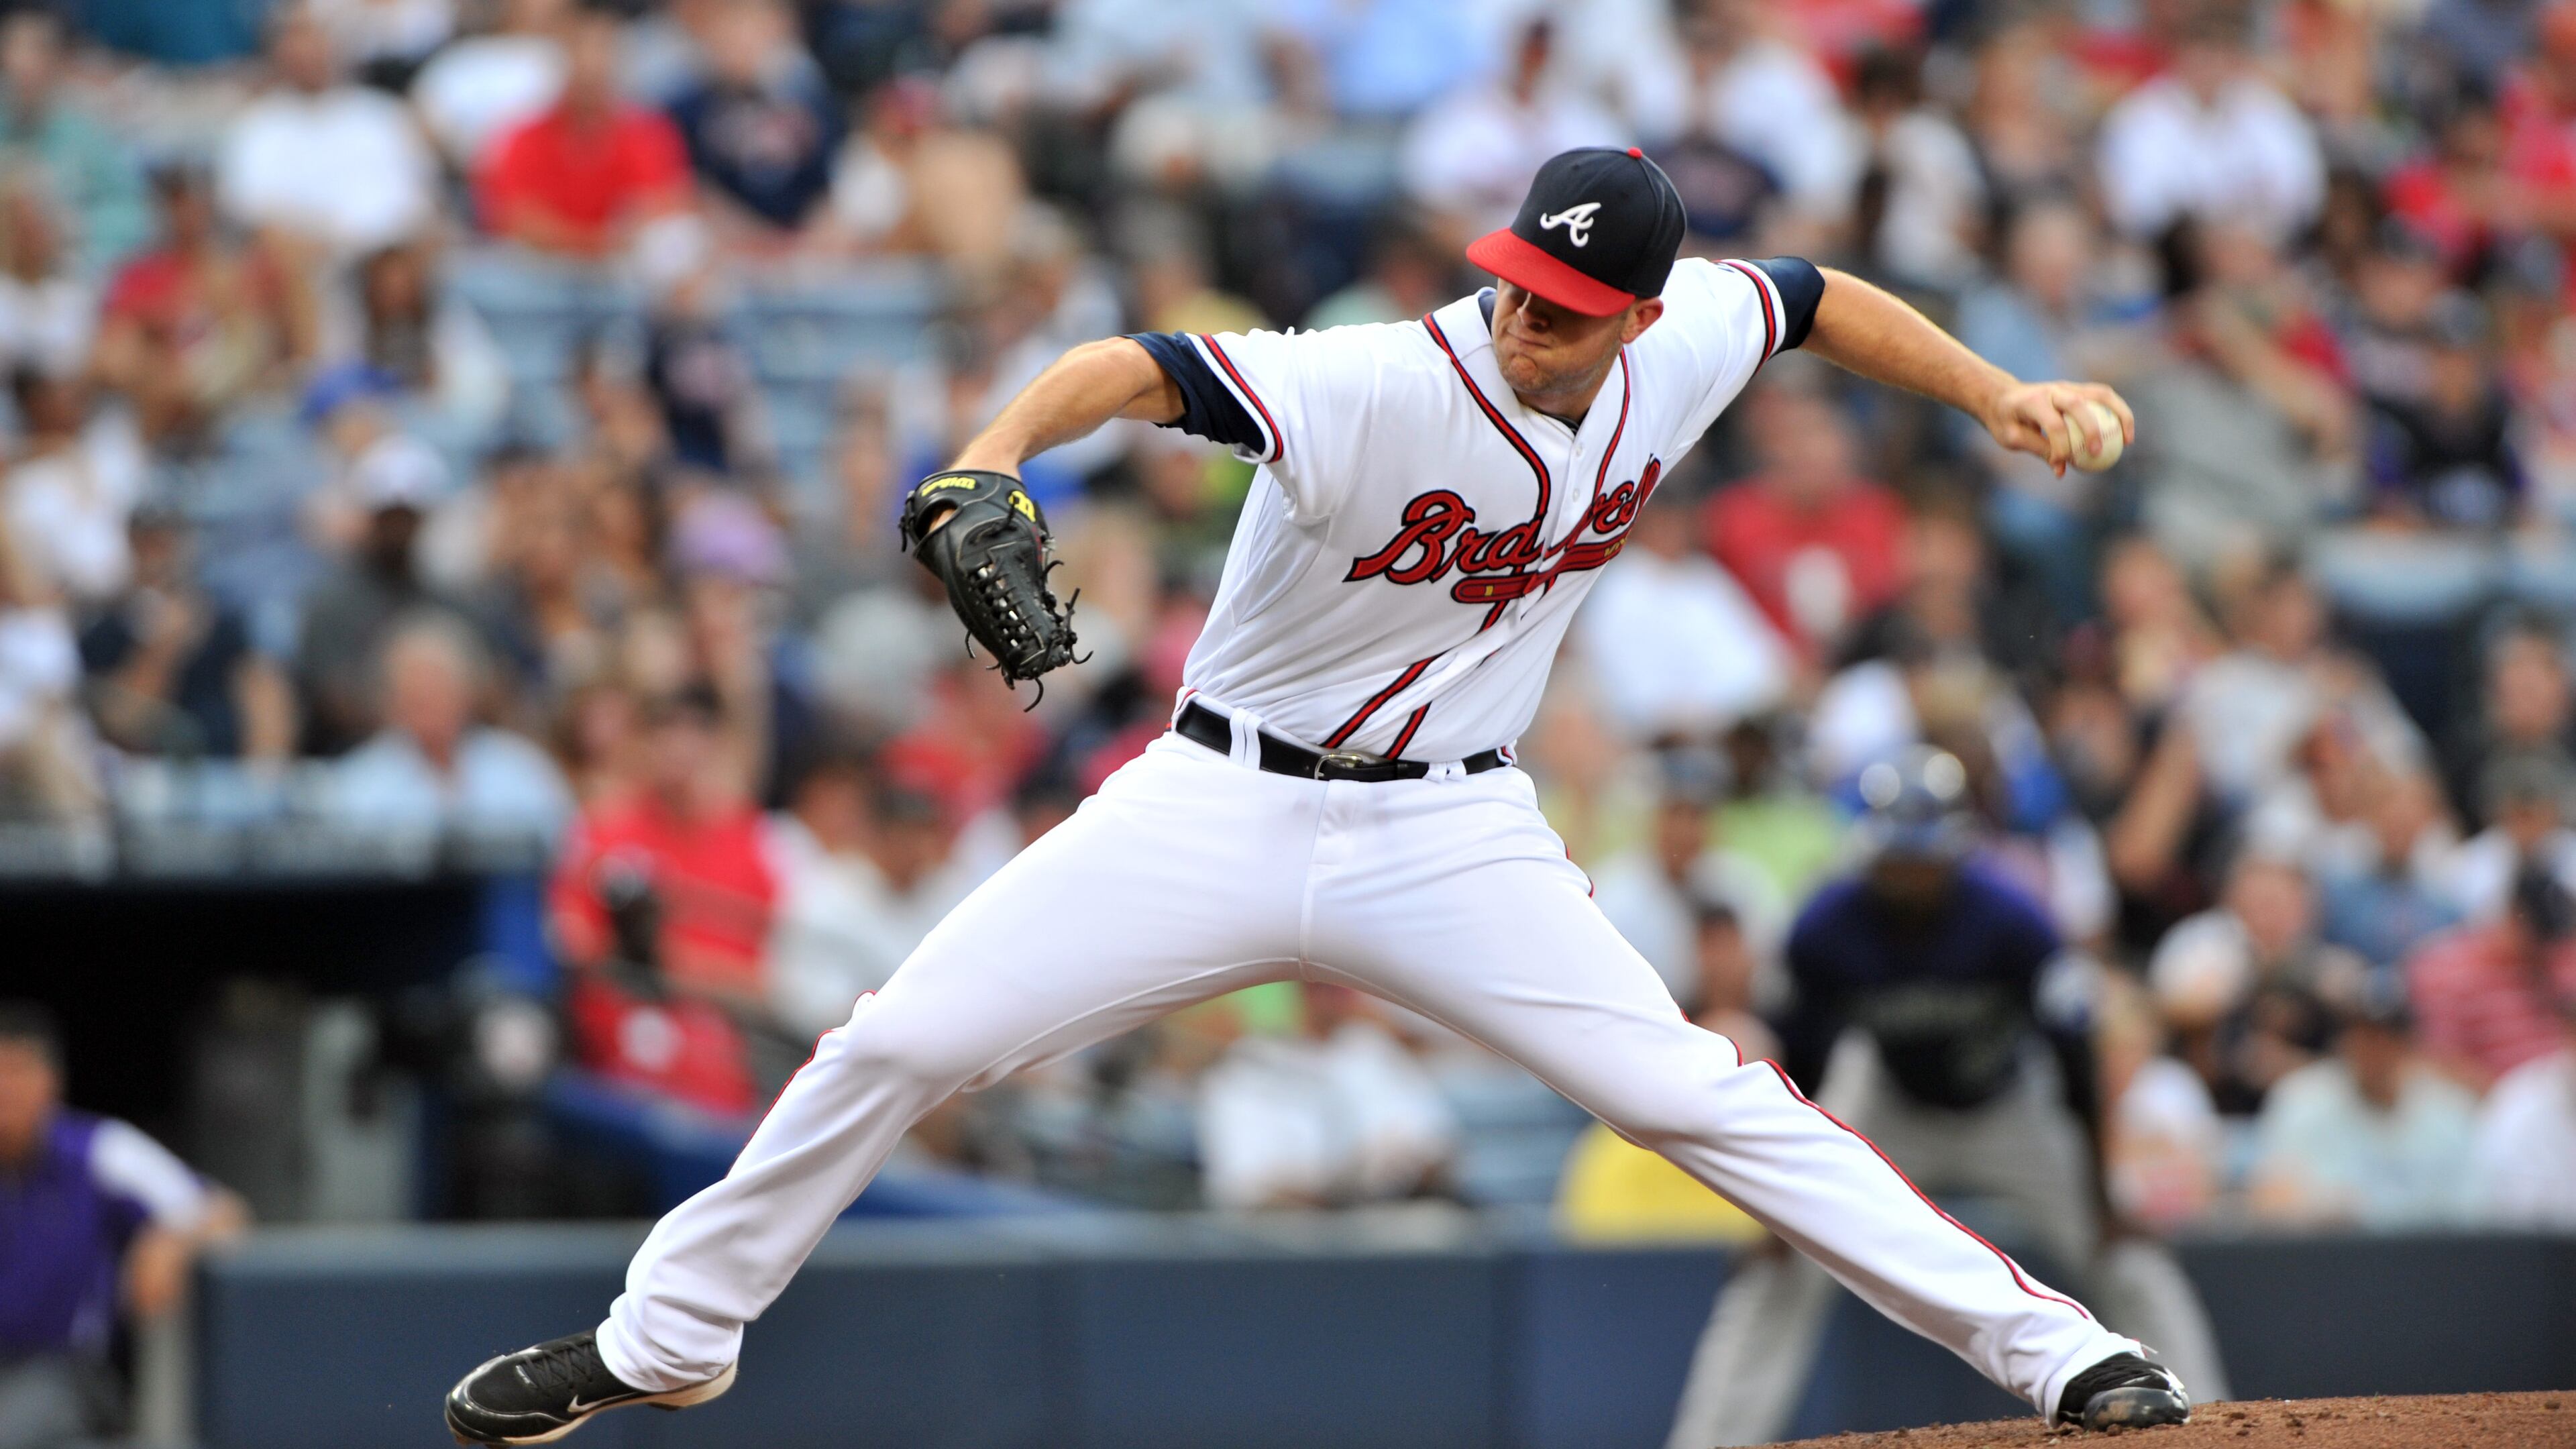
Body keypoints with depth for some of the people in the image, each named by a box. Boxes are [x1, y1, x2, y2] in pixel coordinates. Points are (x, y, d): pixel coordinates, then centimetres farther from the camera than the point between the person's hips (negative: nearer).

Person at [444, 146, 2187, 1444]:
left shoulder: (1670, 360, -8)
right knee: (897, 1049, -4)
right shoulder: (1372, 390, -25)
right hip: (1222, 807, -2)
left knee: (1693, 1092, -13)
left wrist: (1996, 392, 9)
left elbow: (1809, 295, 14)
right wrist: (995, 459, -58)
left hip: (1451, 844, 2)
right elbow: (1141, 367, -40)